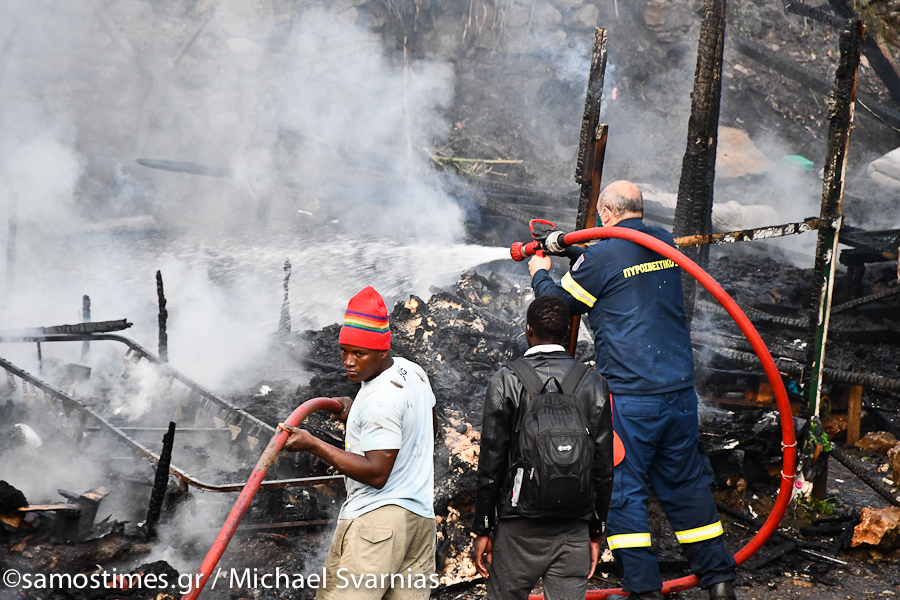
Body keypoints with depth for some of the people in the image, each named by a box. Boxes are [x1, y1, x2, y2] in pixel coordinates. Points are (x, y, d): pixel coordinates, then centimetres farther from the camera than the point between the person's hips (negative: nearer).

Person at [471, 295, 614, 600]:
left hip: (518, 529, -2)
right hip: (574, 529, 3)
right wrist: (596, 531, 13)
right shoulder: (593, 383, 1)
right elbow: (604, 468, 4)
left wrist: (482, 529, 2)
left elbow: (491, 463, -6)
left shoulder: (505, 382, -7)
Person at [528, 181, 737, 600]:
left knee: (622, 490, 3)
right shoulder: (666, 244, 9)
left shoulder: (601, 256, -10)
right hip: (680, 388, 6)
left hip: (630, 397, -6)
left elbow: (559, 305, 2)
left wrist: (539, 274, 23)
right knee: (686, 485, 15)